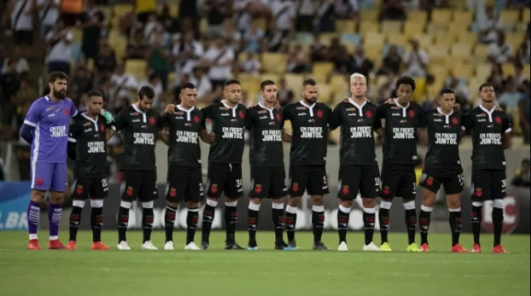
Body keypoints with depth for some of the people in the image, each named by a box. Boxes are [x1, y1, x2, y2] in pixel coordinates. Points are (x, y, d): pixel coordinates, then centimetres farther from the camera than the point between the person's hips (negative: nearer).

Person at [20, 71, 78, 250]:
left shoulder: (68, 104, 9)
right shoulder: (39, 106, -8)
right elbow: (25, 132, -2)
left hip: (60, 158, 6)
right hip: (42, 158, -6)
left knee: (58, 197, 7)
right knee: (38, 195, -7)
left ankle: (54, 239, 13)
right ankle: (33, 239, -5)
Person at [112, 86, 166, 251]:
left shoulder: (155, 115, 11)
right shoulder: (126, 114, -4)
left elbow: (161, 135, 24)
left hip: (150, 166, 5)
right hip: (131, 166, -5)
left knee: (149, 203, 6)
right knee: (126, 202, -3)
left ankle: (147, 240, 12)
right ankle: (122, 240, 3)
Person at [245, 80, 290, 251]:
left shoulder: (279, 112, 13)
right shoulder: (254, 112, -4)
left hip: (278, 163, 6)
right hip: (260, 163, -6)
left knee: (279, 200, 6)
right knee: (256, 199, -6)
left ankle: (279, 240, 11)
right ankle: (252, 240, 0)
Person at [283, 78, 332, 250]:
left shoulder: (324, 109, 8)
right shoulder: (292, 109, -1)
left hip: (319, 162, 3)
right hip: (299, 162, -3)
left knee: (318, 199, 3)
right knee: (294, 199, -1)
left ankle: (317, 241, 9)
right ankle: (290, 239, 8)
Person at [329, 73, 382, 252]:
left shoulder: (372, 109, 9)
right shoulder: (342, 108, 0)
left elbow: (379, 129, 24)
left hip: (369, 161, 3)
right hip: (349, 161, -3)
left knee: (370, 200, 3)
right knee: (346, 200, -2)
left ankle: (369, 242, 9)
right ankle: (342, 241, 5)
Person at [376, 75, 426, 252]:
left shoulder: (417, 110, 5)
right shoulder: (387, 108, -5)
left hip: (409, 162, 3)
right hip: (391, 161, -3)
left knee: (409, 201, 6)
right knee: (386, 200, -1)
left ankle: (412, 242, 11)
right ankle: (384, 242, 4)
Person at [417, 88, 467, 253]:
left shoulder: (459, 116, 6)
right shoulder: (430, 115, -3)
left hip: (453, 167, 3)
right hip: (433, 166, -3)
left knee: (455, 205, 4)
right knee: (427, 203, -3)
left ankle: (455, 244, 12)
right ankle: (423, 243, 4)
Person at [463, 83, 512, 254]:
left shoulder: (501, 116, 12)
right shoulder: (473, 115, -1)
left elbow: (507, 142, 21)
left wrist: (495, 147, 7)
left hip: (498, 164, 4)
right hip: (480, 165, -4)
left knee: (498, 203, 3)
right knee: (477, 203, -4)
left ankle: (497, 244, 8)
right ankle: (476, 244, 2)